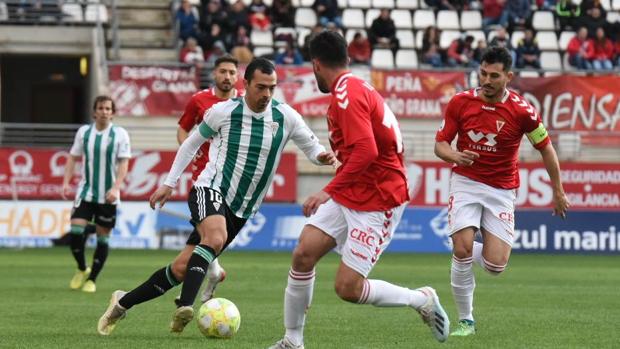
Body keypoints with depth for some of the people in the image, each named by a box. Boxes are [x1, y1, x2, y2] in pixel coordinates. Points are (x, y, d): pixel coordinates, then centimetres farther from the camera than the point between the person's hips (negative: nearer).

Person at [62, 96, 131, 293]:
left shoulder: (120, 134, -2)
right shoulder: (84, 132, 5)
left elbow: (123, 164, -5)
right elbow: (73, 157, 10)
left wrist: (115, 188, -17)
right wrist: (66, 182, -1)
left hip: (108, 196, -1)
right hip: (86, 192, 1)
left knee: (103, 238, 3)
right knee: (75, 232, -11)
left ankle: (92, 279, 16)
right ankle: (81, 270, 14)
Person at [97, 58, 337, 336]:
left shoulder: (286, 117, -3)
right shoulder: (224, 111, -7)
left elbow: (311, 146, 6)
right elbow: (191, 143, 9)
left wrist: (323, 156, -19)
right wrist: (169, 183, 9)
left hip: (241, 210, 3)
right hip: (211, 190, -3)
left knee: (183, 270, 2)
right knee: (216, 239, -37)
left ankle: (123, 302, 18)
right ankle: (185, 307, -45)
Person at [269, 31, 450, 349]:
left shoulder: (347, 95, -19)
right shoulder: (357, 88, 12)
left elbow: (366, 152, -30)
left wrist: (329, 191, -27)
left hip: (377, 203, -9)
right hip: (349, 194, 9)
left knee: (347, 288, -10)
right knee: (303, 254, -3)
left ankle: (422, 299, 11)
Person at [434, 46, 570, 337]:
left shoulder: (521, 110, -11)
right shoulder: (460, 102, -7)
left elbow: (545, 148, 2)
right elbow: (440, 144, 0)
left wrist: (558, 191, 6)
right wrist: (456, 156, -23)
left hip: (501, 189, 0)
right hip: (466, 181, 0)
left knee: (495, 266, -9)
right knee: (462, 250, -18)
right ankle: (466, 321, -1)